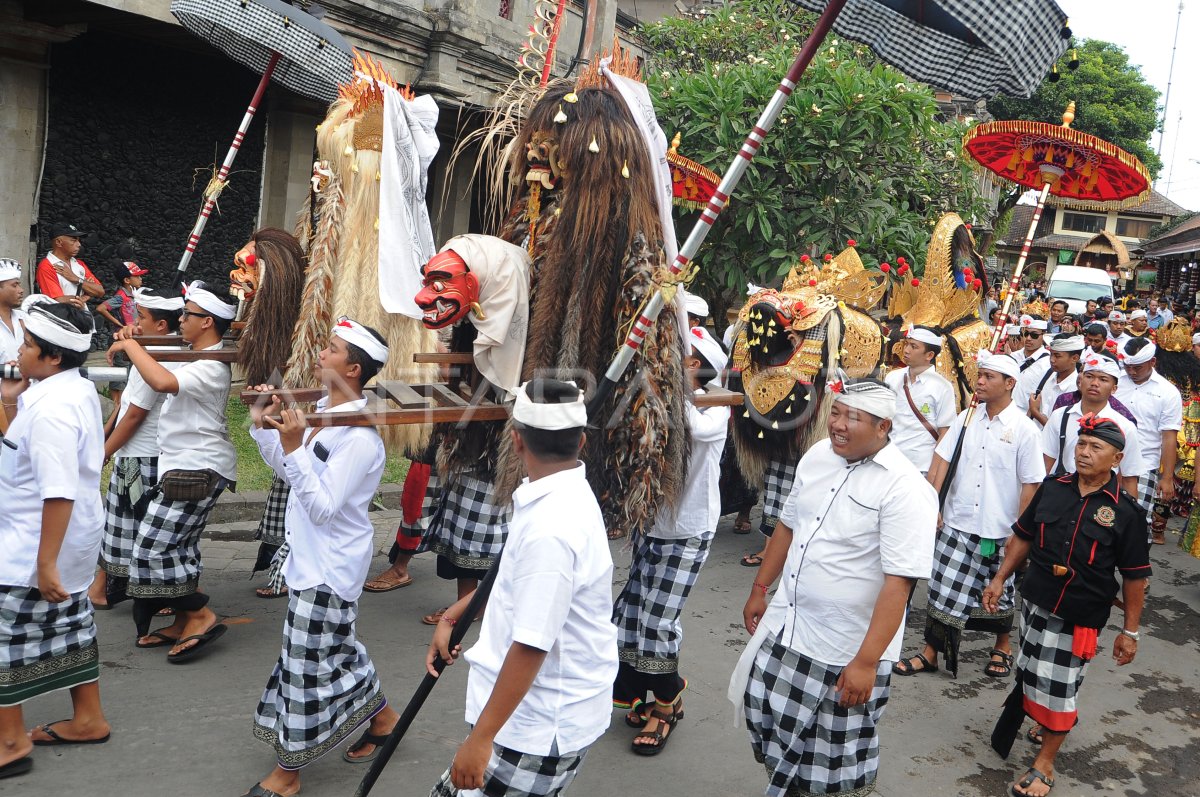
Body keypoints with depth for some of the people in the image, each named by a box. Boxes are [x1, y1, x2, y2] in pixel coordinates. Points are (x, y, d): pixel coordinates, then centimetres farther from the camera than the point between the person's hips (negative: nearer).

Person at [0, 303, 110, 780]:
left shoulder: (51, 408, -26)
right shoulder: (76, 389, 5)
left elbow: (59, 492, -30)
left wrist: (45, 562, -27)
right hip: (74, 541, 10)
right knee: (69, 623, 19)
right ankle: (88, 720, 32)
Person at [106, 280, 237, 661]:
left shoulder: (211, 367, -21)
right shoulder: (197, 358, 11)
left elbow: (163, 382, -39)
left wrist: (129, 344, -25)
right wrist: (132, 346, 9)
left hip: (198, 470, -10)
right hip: (187, 466, 10)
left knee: (153, 547, -8)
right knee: (180, 547, 14)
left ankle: (201, 616, 1)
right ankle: (182, 624, 23)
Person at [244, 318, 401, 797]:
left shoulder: (359, 437, -24)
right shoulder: (325, 413, 5)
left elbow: (323, 507, -27)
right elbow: (290, 473, 14)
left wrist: (294, 448, -33)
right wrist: (264, 427, 3)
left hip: (329, 567, -10)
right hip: (311, 558, 10)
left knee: (307, 662, 3)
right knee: (333, 650, 22)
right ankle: (381, 716, 42)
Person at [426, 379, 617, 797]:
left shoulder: (551, 528, -27)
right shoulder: (560, 497, 3)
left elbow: (531, 646, -26)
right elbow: (515, 576, 19)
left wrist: (480, 739, -20)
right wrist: (451, 617, 19)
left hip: (540, 726, -9)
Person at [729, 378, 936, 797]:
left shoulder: (905, 488, -21)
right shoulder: (818, 454, 1)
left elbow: (898, 583, -23)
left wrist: (867, 661, -24)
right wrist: (760, 589, 17)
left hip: (846, 650, -6)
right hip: (785, 626, 7)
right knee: (768, 717, 19)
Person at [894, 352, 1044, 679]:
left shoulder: (1023, 428, -11)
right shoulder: (966, 418, 1)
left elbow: (1031, 483, -9)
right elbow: (941, 460, 2)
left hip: (999, 529, -3)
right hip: (957, 522, 3)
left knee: (1000, 593, 16)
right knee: (944, 588, 5)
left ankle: (1003, 646, 39)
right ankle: (931, 652, 17)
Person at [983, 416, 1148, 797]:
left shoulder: (1125, 511, -12)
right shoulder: (1052, 488, -3)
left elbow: (1134, 577, -7)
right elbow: (1022, 536, 9)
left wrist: (1130, 631, -5)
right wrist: (1000, 579, 8)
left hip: (1081, 616, -4)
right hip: (1035, 601, 4)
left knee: (1059, 685, 2)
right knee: (1035, 672, 20)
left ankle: (1044, 765, 19)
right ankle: (1059, 718, 51)